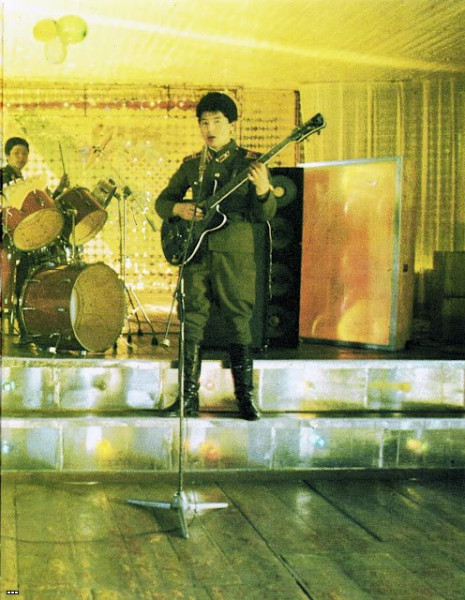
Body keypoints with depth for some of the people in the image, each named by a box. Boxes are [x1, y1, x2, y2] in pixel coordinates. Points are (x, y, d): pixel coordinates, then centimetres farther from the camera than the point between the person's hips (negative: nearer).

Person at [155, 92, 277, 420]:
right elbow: (162, 201, 19)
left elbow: (265, 214, -4)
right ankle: (190, 393, 12)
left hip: (235, 252, -3)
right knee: (193, 322, 4)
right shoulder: (191, 164, 13)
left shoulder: (249, 162, 2)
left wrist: (262, 189, -25)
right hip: (196, 252, 3)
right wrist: (179, 208, -3)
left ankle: (245, 394, 11)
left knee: (239, 323, 0)